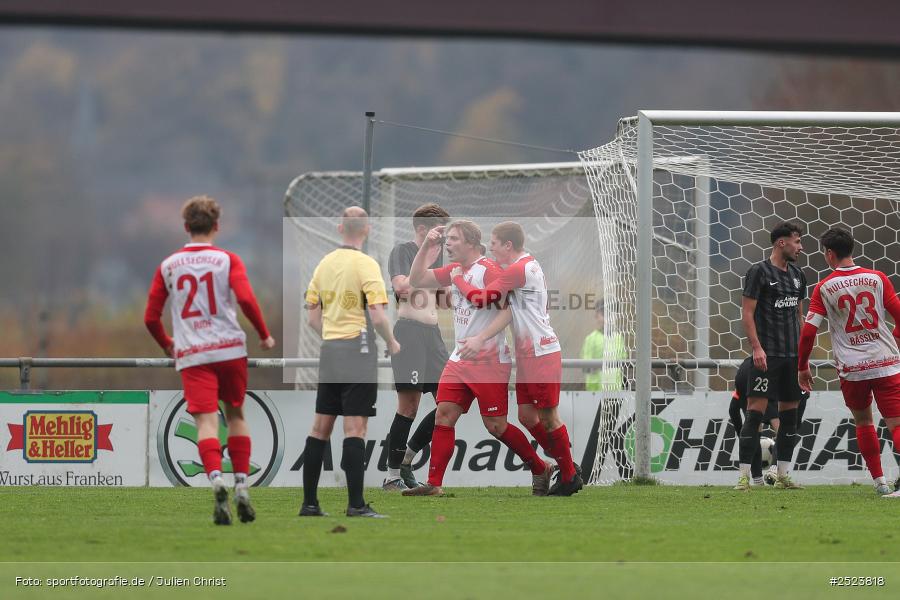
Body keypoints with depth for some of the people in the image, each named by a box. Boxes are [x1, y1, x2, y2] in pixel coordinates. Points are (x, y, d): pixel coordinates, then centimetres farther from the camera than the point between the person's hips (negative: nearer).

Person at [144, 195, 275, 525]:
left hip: (191, 354, 0)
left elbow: (151, 318, 10)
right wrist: (264, 335, 2)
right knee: (235, 415, 17)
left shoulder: (168, 266, 9)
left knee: (206, 421, -9)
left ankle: (216, 480, -33)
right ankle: (242, 485, 11)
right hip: (230, 349, 0)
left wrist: (167, 346, 28)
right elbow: (246, 299, -12)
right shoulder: (227, 260, 2)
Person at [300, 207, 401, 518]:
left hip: (329, 351, 6)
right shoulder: (366, 264, -11)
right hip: (358, 350, -6)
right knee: (355, 428, -7)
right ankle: (356, 504, -10)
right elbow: (378, 315, -17)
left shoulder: (325, 263, 9)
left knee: (320, 427, 10)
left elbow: (312, 316, 12)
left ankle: (309, 502, 12)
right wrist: (391, 343, -1)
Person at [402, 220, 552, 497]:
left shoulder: (489, 270, -13)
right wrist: (426, 246, 6)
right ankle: (433, 484, -3)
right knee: (444, 414, -3)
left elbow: (507, 311, -19)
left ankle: (540, 469, 13)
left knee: (495, 425, -4)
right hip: (460, 359, 8)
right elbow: (416, 280, 18)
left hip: (489, 361, -8)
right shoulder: (455, 270, 13)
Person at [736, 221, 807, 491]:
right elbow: (747, 313, -9)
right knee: (756, 410, -11)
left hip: (792, 355, 7)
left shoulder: (797, 275, 16)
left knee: (790, 412, 7)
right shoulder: (759, 272, -6)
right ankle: (744, 475, -11)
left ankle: (783, 475, 12)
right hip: (767, 355, -7)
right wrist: (757, 347, -17)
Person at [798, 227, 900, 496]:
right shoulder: (877, 279, 1)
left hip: (852, 368, 0)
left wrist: (802, 367, 9)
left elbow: (808, 331, -4)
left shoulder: (824, 288, -2)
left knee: (863, 422, 21)